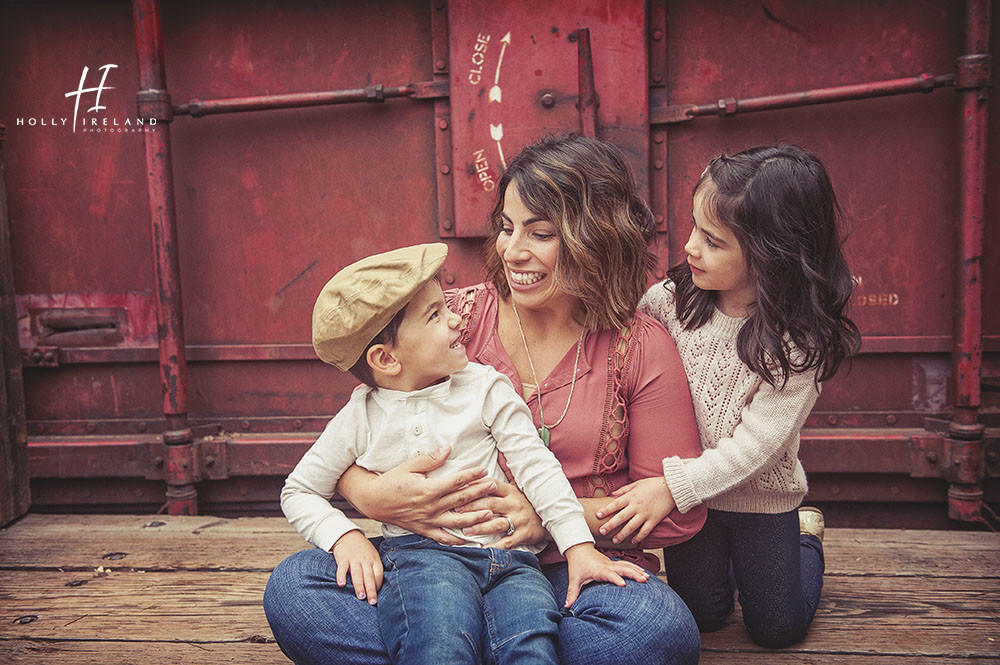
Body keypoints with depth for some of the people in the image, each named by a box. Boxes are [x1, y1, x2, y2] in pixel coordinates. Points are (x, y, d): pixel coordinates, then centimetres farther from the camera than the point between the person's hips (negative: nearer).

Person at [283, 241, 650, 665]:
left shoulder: (485, 388, 8)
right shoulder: (361, 418, 7)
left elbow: (536, 467, 5)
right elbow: (299, 491, 17)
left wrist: (579, 546, -3)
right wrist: (345, 536, -2)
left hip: (505, 551, 1)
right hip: (419, 552, -1)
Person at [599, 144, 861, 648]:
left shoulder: (797, 343, -25)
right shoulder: (670, 299, -16)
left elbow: (757, 444, -27)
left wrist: (673, 486, -30)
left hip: (761, 497, -2)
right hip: (685, 492, 3)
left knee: (777, 629, 14)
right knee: (700, 615, 14)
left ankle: (804, 534, 38)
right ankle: (716, 552, 43)